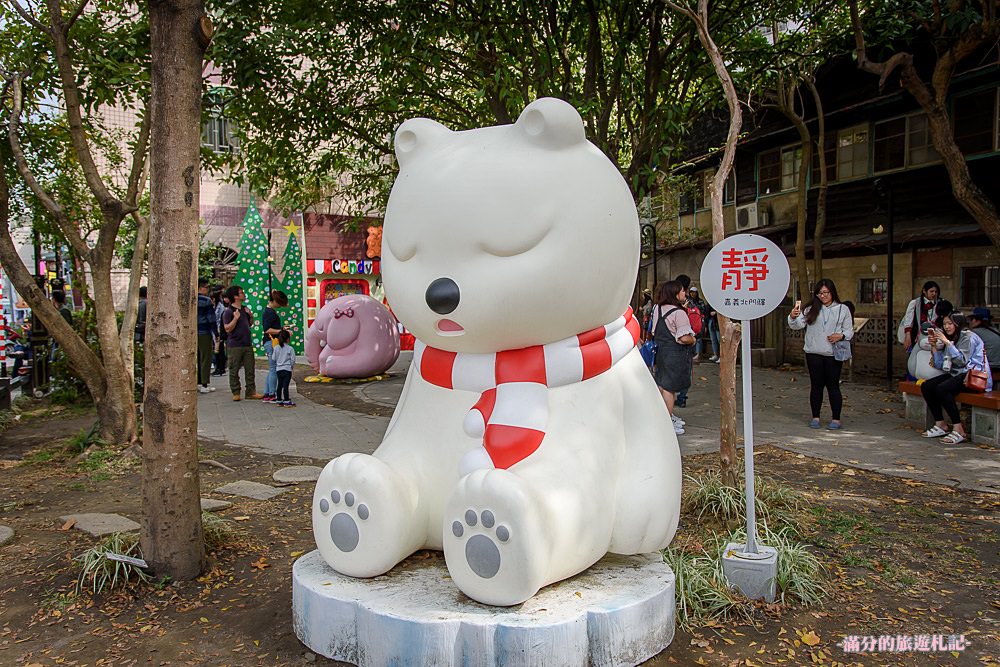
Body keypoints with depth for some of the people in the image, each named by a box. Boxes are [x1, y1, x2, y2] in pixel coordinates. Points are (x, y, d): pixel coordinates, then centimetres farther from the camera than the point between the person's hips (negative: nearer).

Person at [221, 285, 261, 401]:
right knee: (234, 371, 3)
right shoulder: (228, 312, -8)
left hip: (247, 344, 6)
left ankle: (251, 392, 11)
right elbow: (227, 329, -14)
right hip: (235, 346, -6)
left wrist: (251, 316, 6)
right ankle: (235, 393, 10)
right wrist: (235, 318, -22)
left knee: (250, 370, 6)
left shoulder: (245, 309, 13)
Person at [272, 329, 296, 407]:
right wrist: (291, 365, 11)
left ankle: (278, 400, 19)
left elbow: (273, 359, 5)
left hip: (279, 369, 4)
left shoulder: (276, 348, 1)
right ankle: (286, 401, -4)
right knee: (285, 385, -5)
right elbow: (293, 360, -7)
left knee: (280, 385, 13)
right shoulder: (290, 349, -9)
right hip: (287, 369, -4)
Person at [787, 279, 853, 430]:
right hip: (813, 353, 2)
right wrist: (793, 317, -24)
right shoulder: (811, 309, 7)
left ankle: (836, 419, 9)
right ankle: (815, 417, 16)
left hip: (833, 354, -2)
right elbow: (798, 324, -3)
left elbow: (849, 330, 6)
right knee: (816, 385, 7)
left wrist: (841, 335, -15)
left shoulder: (843, 309, 5)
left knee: (833, 385, 1)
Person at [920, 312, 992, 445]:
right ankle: (940, 424, -4)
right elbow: (940, 366, 13)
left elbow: (962, 361, -19)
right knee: (926, 386, -8)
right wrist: (934, 346, 4)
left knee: (941, 389, -31)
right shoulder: (951, 340, 19)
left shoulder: (969, 337, -6)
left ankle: (959, 430, -26)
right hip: (956, 374, 9)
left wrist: (947, 343, -18)